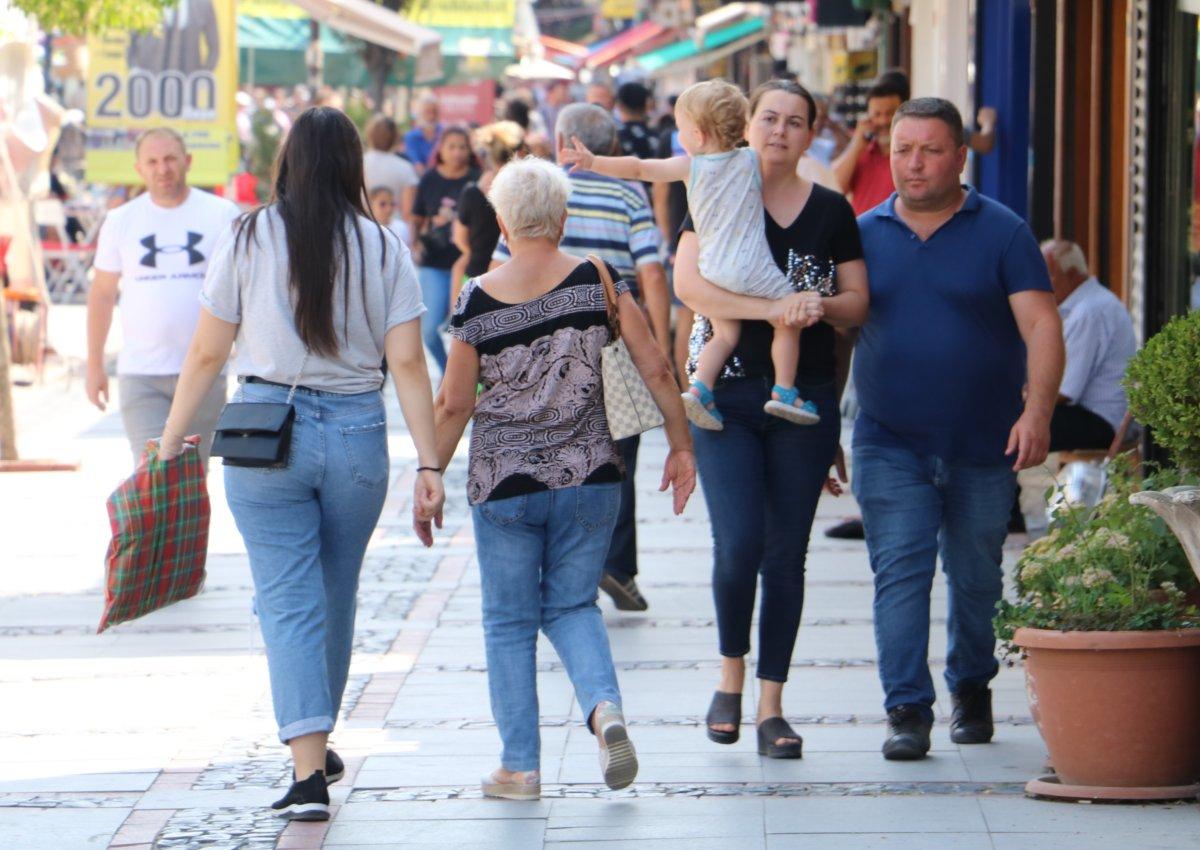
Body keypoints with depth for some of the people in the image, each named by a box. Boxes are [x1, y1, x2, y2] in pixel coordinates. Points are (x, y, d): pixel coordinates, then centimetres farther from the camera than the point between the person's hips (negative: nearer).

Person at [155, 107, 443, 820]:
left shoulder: (248, 240, -3)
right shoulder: (384, 249, -1)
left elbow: (208, 353, -1)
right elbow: (408, 364, -5)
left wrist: (171, 438, 9)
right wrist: (430, 465, -3)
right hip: (357, 433, 2)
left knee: (290, 602, -1)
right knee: (336, 598, 18)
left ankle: (309, 772, -12)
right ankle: (318, 748, 33)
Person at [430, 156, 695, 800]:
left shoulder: (478, 300, -7)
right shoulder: (597, 281, -3)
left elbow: (454, 404, -4)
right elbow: (654, 369, -3)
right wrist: (680, 445, 7)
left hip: (503, 482, -2)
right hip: (588, 475, 2)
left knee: (510, 622, 11)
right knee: (571, 606, 17)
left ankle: (519, 766, 11)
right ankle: (604, 707, -9)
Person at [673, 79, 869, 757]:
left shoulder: (832, 211, 8)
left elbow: (858, 300, 10)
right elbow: (689, 283, -12)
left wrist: (823, 307, -13)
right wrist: (772, 309, -22)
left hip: (806, 397, 2)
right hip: (726, 393, -2)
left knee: (786, 554, 3)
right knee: (739, 543, -13)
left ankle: (772, 707, 10)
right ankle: (731, 675, 11)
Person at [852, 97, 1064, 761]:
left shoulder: (1002, 233, -2)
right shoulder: (864, 234, 6)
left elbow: (1041, 326, -8)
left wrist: (1037, 413, -22)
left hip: (984, 446, -1)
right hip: (890, 445, 1)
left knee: (976, 578, 11)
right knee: (899, 573, -11)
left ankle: (971, 688, 33)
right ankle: (907, 711, -11)